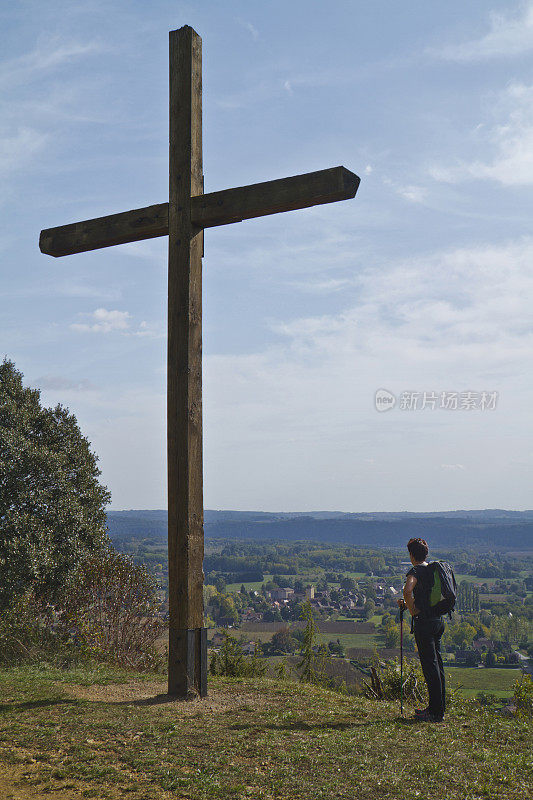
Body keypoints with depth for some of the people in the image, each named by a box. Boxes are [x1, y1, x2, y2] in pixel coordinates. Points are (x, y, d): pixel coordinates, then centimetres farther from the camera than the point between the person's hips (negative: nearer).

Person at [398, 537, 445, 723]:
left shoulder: (416, 571, -12)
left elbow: (407, 590, -31)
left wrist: (413, 610, -17)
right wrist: (408, 604, 21)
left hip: (424, 622, -8)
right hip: (438, 620, 8)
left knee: (430, 666, -4)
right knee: (437, 664, 14)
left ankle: (435, 712, -1)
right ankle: (439, 709, 21)